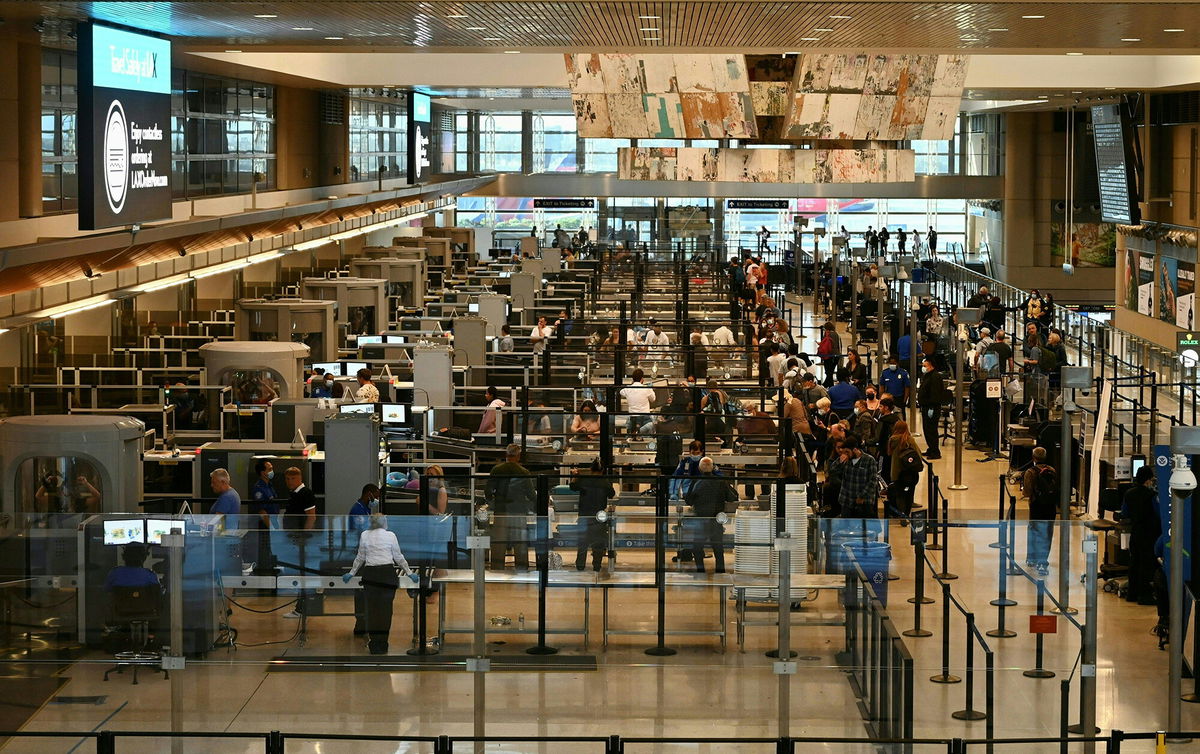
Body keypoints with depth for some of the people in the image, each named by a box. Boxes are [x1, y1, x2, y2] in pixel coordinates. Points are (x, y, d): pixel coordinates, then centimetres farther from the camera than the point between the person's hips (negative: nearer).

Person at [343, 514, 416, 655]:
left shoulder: (364, 535, 2)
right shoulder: (390, 536, -2)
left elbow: (360, 558, 7)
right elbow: (398, 557, 2)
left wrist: (352, 573, 19)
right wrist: (409, 572, 12)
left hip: (370, 575, 1)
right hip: (387, 574, -1)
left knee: (371, 607, 7)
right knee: (385, 608, 5)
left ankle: (373, 644, 7)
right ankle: (383, 644, 5)